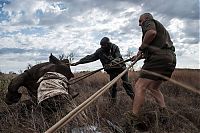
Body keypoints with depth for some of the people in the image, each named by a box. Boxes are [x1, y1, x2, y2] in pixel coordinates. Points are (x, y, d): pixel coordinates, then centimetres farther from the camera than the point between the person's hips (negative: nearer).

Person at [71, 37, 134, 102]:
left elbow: (118, 58, -23)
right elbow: (90, 57, -11)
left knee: (126, 83, -2)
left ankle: (133, 98, 11)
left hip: (121, 68, -2)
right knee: (112, 85, 3)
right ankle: (113, 101, 19)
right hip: (112, 71, 2)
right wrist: (77, 62, -15)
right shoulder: (100, 51, -10)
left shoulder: (115, 48, -15)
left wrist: (112, 63, -44)